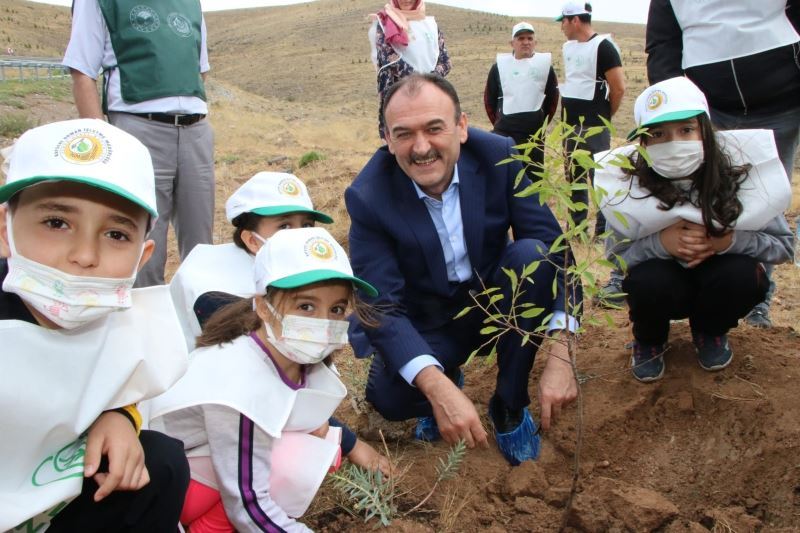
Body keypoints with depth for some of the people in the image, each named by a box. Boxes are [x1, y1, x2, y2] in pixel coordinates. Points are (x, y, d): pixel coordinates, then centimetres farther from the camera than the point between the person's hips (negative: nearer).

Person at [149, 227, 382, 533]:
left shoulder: (299, 357, -9)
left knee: (322, 447, -5)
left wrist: (318, 423, -11)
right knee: (297, 461, -23)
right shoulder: (242, 383, -32)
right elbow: (247, 505, -28)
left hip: (216, 459, 8)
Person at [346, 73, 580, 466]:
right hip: (426, 323, -1)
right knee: (390, 398, -29)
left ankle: (509, 404, -9)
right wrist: (438, 389, -40)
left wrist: (560, 356, -32)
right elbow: (381, 306, -24)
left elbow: (553, 247, -19)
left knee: (533, 255, -29)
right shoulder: (369, 196, -21)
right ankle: (447, 379, 10)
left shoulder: (498, 157, -17)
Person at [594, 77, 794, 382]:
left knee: (742, 275, -30)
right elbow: (614, 255, -17)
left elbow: (783, 246, -14)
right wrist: (661, 243, -37)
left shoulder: (738, 169, -22)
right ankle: (648, 339, 4)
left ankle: (710, 332, 6)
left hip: (722, 279, 2)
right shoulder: (629, 182, -22)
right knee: (648, 282, -33)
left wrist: (729, 240, -33)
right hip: (662, 281, -1)